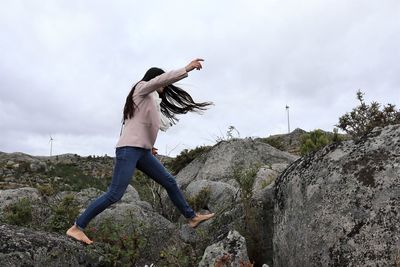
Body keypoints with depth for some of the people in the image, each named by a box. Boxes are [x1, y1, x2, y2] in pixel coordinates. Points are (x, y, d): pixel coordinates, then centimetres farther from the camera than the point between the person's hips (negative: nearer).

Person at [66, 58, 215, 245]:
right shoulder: (142, 87, 4)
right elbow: (161, 79, -15)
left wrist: (147, 145, 14)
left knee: (169, 182, 9)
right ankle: (76, 227, -3)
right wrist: (186, 69, -16)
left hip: (143, 152, 9)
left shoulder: (152, 99, 27)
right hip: (129, 149, -9)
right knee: (115, 194, -13)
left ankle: (191, 217, 19)